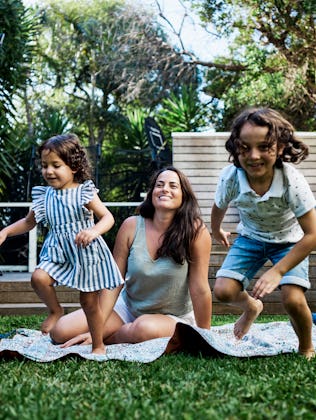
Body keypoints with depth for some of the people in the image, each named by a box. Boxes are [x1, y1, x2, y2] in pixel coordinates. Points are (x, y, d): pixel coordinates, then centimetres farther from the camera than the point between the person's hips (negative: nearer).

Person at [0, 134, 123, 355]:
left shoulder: (84, 192, -9)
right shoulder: (45, 196, 3)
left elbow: (108, 217, -13)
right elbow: (29, 222, 16)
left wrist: (93, 231, -33)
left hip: (86, 252, -4)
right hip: (58, 252, 4)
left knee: (90, 302, 4)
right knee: (39, 278, -23)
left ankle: (98, 346, 23)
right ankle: (55, 310, 8)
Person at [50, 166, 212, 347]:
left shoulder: (195, 231, -18)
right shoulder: (131, 226, -9)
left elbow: (200, 289, -16)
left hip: (173, 318, -3)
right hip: (128, 308, 3)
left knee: (145, 328, -38)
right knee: (61, 331, -11)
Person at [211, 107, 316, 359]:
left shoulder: (293, 182, -35)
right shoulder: (230, 178, -27)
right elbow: (219, 207, -2)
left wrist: (277, 271, -34)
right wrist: (216, 231, 19)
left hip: (289, 241, -3)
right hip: (251, 238, 3)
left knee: (293, 300, -23)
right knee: (223, 291, -14)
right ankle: (251, 307, 24)